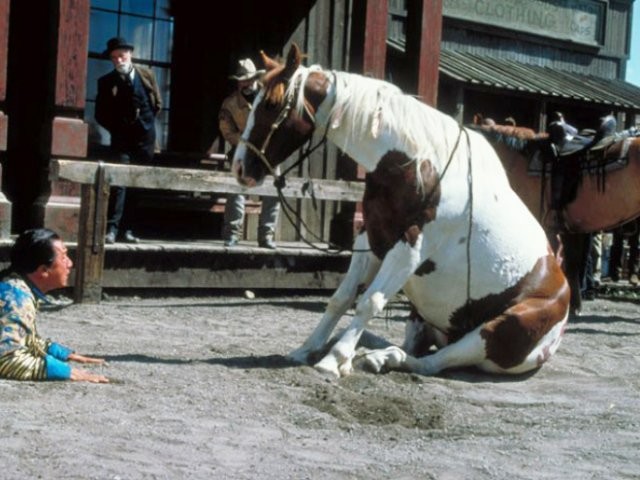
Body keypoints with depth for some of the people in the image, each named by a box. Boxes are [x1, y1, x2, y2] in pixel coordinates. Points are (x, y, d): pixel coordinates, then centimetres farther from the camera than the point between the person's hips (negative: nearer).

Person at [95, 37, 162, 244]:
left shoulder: (146, 75, 6)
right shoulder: (106, 82, 2)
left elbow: (157, 104, 16)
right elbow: (101, 114, 7)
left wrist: (146, 123, 10)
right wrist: (117, 128, 2)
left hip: (145, 138, 2)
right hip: (122, 139, -2)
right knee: (119, 182, -13)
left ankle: (126, 229, 11)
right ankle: (112, 229, -16)